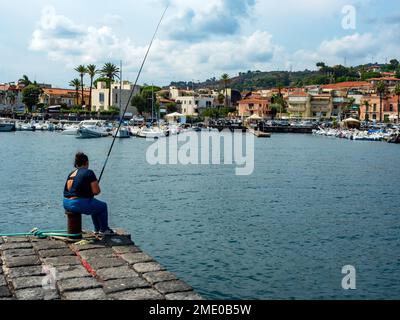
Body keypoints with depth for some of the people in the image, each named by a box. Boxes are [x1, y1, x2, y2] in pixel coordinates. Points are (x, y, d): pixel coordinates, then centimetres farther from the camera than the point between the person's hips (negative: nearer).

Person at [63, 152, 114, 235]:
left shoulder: (71, 174, 13)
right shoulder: (89, 173, -9)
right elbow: (96, 191, -11)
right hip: (79, 204, -8)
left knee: (95, 205, 32)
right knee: (103, 206, 17)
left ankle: (97, 229, 41)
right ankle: (104, 230, 29)